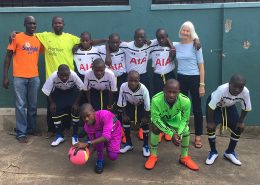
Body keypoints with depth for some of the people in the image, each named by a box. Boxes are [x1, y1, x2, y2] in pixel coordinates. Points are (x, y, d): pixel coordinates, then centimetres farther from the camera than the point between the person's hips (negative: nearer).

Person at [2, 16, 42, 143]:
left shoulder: (39, 39, 8)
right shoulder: (17, 38, -2)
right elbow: (8, 57, -1)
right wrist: (5, 76, -6)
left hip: (34, 77, 4)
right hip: (19, 77, -3)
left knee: (33, 105, 11)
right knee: (21, 105, 0)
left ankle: (31, 128, 26)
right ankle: (21, 132, 8)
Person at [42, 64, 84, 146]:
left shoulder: (73, 75, -36)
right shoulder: (53, 76, -34)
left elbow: (80, 88, -20)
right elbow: (47, 91, -17)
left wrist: (76, 103, -20)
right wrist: (52, 103, -17)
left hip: (72, 91, -1)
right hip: (58, 91, 1)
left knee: (75, 109, -17)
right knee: (54, 110, -13)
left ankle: (75, 135, 1)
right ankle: (59, 135, 5)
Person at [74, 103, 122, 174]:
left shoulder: (104, 115, -40)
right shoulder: (87, 126, -23)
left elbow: (106, 136, -48)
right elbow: (94, 144, -17)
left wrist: (87, 144, -55)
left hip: (114, 132, -3)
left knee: (112, 157, -20)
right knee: (98, 134, -33)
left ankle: (108, 147, 17)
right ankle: (100, 160, -12)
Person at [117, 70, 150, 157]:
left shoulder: (143, 89, -39)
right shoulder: (123, 86, -34)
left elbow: (147, 106, -25)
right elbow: (122, 103, -17)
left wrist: (146, 117, -16)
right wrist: (124, 114, -11)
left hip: (141, 106, -2)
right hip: (130, 105, 2)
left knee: (145, 123, -7)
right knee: (125, 120, -2)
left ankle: (145, 145, 14)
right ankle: (128, 143, 18)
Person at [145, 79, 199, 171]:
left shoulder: (185, 101, -38)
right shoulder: (156, 100, -42)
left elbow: (185, 119, -21)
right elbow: (156, 119, -31)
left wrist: (179, 134, -34)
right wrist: (171, 134, -35)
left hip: (175, 119, 2)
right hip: (160, 118, -1)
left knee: (186, 130, -16)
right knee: (155, 128, -26)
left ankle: (184, 157, 11)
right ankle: (153, 156, -3)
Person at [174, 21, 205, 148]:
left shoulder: (195, 45, -5)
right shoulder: (176, 45, 4)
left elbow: (201, 66, -5)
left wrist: (202, 84, -10)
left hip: (194, 79, -3)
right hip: (181, 78, 3)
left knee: (196, 109, 4)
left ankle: (198, 136, 15)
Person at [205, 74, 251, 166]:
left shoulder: (245, 92, -33)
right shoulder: (222, 89, -43)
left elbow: (246, 108, -13)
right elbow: (211, 106, -32)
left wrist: (240, 122, -6)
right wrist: (210, 122, -24)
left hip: (229, 106, 4)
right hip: (215, 105, -3)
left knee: (238, 128, -1)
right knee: (211, 127, -16)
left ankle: (230, 152, 20)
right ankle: (213, 152, 8)